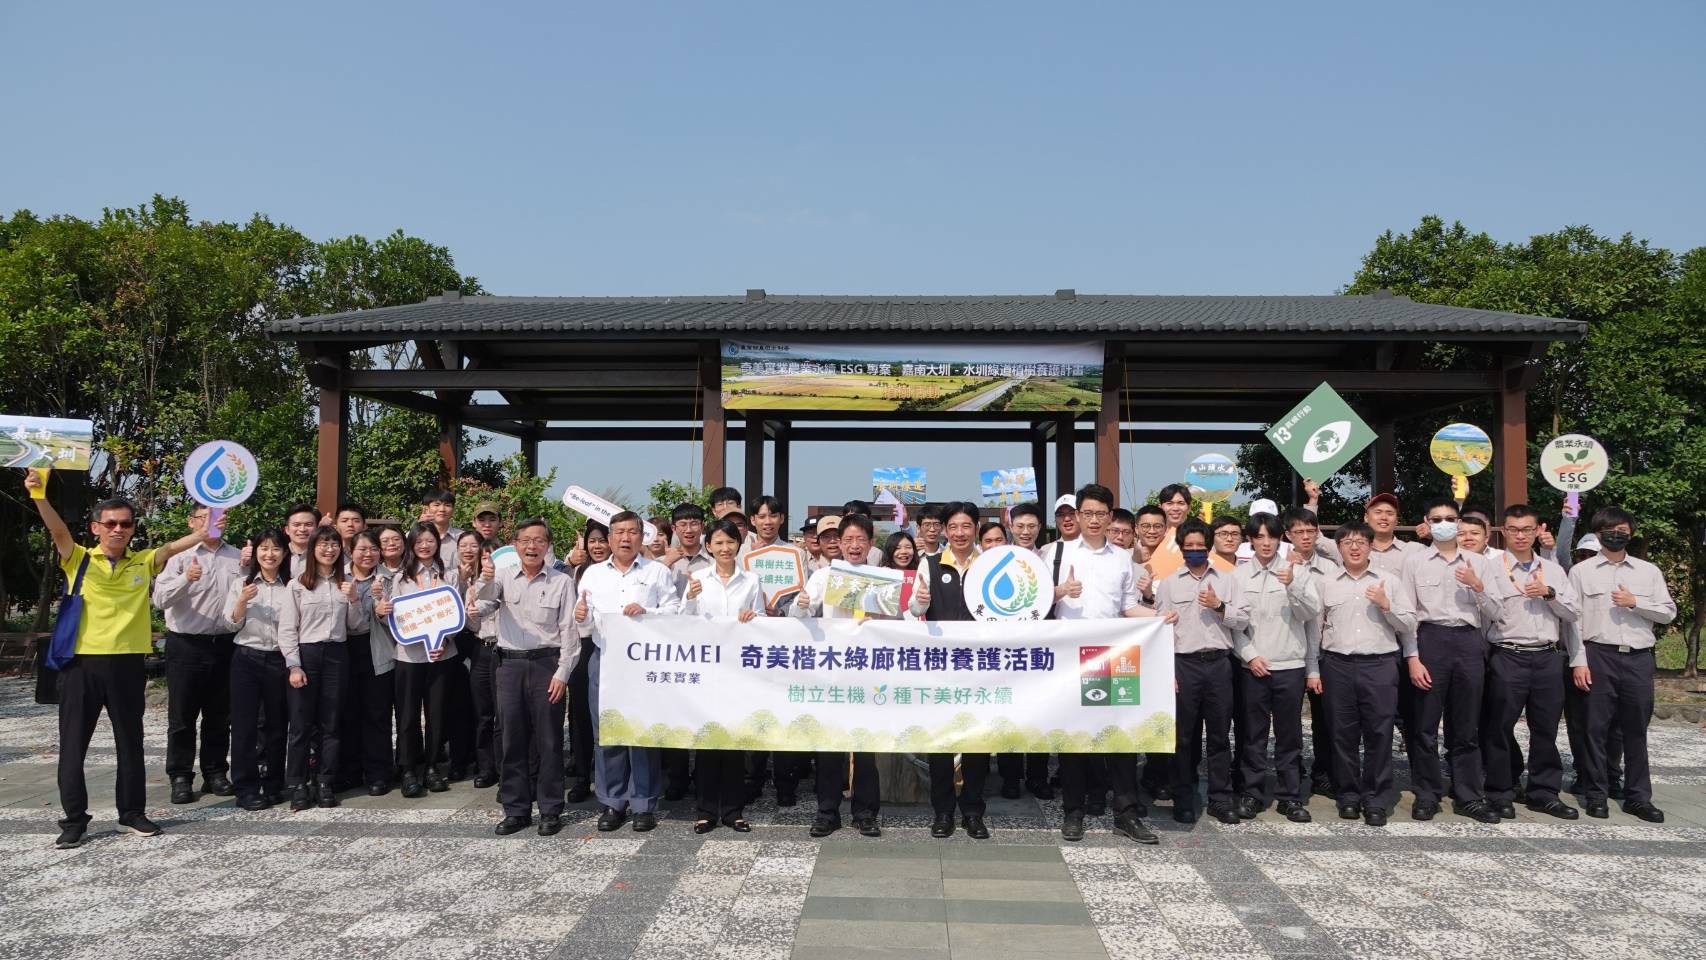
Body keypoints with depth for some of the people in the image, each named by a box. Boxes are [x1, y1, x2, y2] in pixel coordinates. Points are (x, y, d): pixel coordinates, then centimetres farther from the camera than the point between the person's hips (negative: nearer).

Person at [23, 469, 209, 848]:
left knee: (131, 743, 11)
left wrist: (207, 532, -17)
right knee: (73, 744, 4)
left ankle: (132, 811, 24)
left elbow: (172, 547, -1)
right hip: (81, 663, -2)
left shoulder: (143, 562, 8)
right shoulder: (79, 559, 0)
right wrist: (39, 495, -32)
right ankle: (74, 819, 15)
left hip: (127, 663, 2)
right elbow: (58, 530, -15)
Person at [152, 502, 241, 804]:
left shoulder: (237, 557, 9)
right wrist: (186, 579, -31)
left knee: (220, 716, 10)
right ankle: (180, 778, 11)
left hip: (225, 645, 3)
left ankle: (215, 774, 21)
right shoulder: (179, 555, -2)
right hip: (186, 646, -3)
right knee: (182, 716, 3)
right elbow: (160, 599, -15)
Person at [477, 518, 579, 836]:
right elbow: (483, 605, -10)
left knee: (548, 739, 3)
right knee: (511, 739, 8)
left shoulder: (562, 582, -1)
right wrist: (486, 579, -29)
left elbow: (569, 632, -2)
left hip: (547, 664, -2)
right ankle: (515, 809, 19)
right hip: (509, 664, 3)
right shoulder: (504, 576, 6)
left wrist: (562, 673, -8)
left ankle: (550, 810, 13)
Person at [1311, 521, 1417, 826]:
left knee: (1379, 733, -1)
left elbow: (1408, 625, 8)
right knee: (1343, 733, 5)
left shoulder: (1389, 581, 9)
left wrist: (1386, 606, -10)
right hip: (1337, 665, 0)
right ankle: (1348, 795, 17)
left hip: (1380, 664, 0)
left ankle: (1376, 800, 10)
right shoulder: (1325, 581, 8)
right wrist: (1313, 670, 5)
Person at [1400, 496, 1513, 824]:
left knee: (1466, 727, 9)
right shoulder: (1415, 560, 4)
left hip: (1469, 642, 2)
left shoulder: (1478, 563, 12)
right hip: (1430, 639, -2)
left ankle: (1469, 797, 19)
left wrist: (1478, 586, -8)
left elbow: (1496, 614, 9)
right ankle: (1426, 796, 14)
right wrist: (1413, 657, -8)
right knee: (1424, 725, 2)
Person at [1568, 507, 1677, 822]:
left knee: (1636, 730, 8)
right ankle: (1597, 795, 13)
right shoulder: (1581, 571, 3)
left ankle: (1638, 797, 17)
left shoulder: (1649, 571, 10)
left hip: (1639, 657, 2)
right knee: (1596, 728, 2)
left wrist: (1636, 602, -9)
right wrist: (1578, 661, -6)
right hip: (1598, 656, -2)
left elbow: (1669, 612, 7)